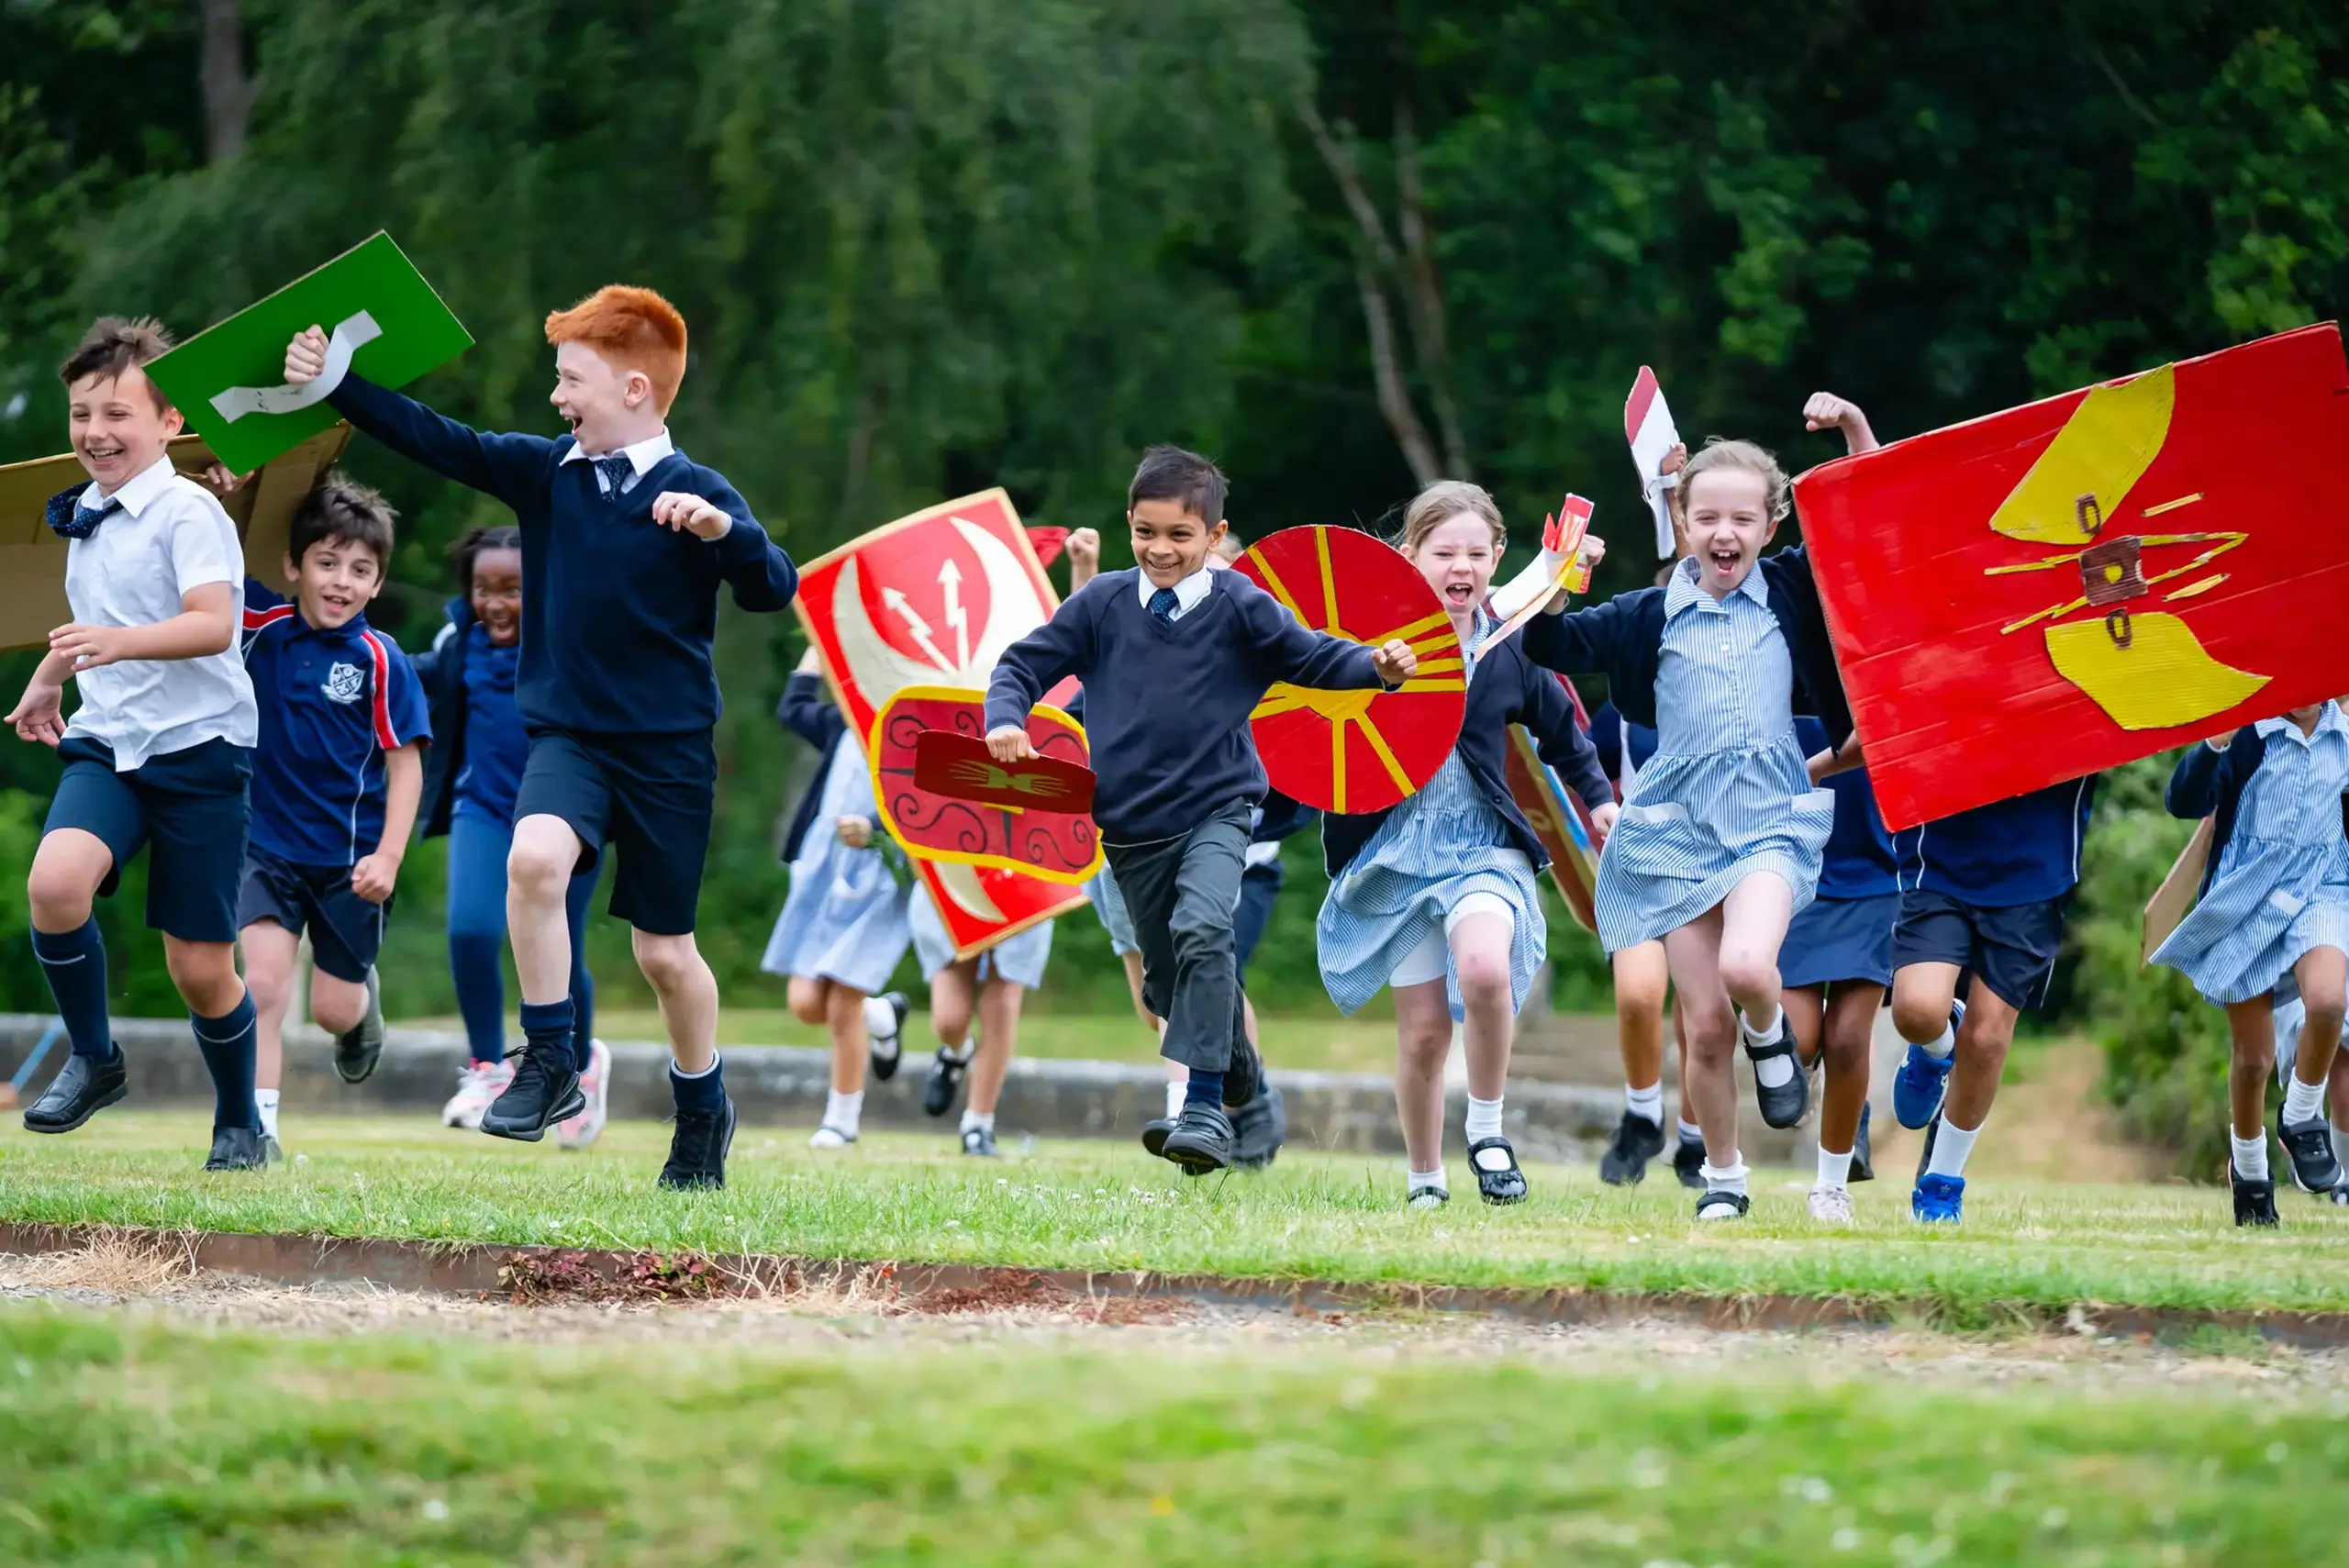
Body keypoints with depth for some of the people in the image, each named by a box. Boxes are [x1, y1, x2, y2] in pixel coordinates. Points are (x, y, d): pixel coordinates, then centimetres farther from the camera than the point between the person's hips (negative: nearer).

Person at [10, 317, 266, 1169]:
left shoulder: (188, 513, -12)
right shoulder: (85, 515, 11)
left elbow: (213, 624, -26)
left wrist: (119, 642, -40)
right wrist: (49, 677, 42)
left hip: (197, 747, -5)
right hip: (105, 745, 5)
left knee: (200, 967, 0)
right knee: (53, 883, -25)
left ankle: (240, 1122, 24)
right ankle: (92, 1058, -4)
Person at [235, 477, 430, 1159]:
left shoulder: (380, 661, -11)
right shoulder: (261, 624, -5)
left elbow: (406, 763, -8)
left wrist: (389, 856, -15)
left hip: (350, 858, -1)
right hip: (269, 846, 1)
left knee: (333, 1009, 8)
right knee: (264, 985, -14)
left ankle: (364, 1006, 44)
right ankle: (257, 1125, -8)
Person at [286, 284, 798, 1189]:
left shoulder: (692, 494, -10)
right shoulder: (545, 472, 3)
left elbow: (775, 590, -20)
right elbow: (437, 442, -1)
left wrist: (722, 531, -38)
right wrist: (333, 385, -8)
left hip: (669, 751, -3)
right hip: (568, 737, 3)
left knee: (665, 951, 6)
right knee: (535, 857, -29)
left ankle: (703, 1110, 31)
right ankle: (550, 1063, -16)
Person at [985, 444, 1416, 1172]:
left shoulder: (1238, 606, -6)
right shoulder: (1101, 604, 0)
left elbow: (1314, 657, -5)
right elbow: (1025, 664, 6)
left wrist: (1378, 665, -24)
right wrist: (1005, 719, -14)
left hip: (1215, 807, -4)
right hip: (1132, 824, 4)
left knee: (1202, 929, -30)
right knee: (1167, 978, 14)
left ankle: (1206, 1106, -29)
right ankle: (1237, 1065, 44)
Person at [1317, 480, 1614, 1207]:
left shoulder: (1511, 651, 2)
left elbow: (1560, 729, 18)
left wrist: (1599, 797, 14)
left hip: (1484, 842, 0)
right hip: (1399, 843, 0)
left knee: (1484, 970, -29)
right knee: (1423, 1028, 0)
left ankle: (1487, 1128, -7)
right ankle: (1424, 1179, 20)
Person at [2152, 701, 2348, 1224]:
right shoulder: (2245, 733, -7)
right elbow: (2183, 803, -18)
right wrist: (2212, 746, -32)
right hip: (2246, 899, -2)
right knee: (2253, 1057, 2)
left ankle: (2301, 1121, -4)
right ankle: (2249, 1171, 28)